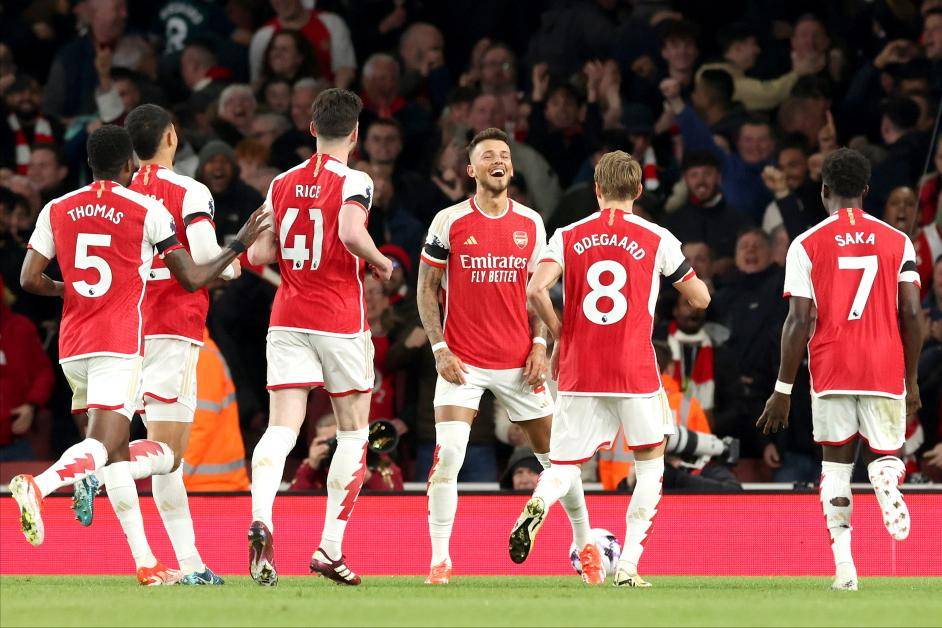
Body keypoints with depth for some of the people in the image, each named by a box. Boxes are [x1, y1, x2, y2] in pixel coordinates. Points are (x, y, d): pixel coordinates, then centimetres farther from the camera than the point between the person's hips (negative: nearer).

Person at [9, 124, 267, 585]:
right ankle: (39, 485, -43)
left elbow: (30, 279, 5)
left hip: (72, 347, 5)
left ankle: (146, 563, 13)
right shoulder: (148, 211, -2)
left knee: (117, 452, 13)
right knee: (102, 447, -14)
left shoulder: (56, 210, 8)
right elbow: (192, 278, 1)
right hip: (119, 346, -5)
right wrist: (240, 245, 15)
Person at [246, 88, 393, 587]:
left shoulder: (282, 183, 9)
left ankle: (260, 521, -32)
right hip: (340, 321, -4)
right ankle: (330, 549, 6)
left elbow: (258, 253, 8)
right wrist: (381, 262, -6)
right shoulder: (353, 181, -6)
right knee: (354, 433, 10)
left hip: (287, 321, 4)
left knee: (280, 430, -5)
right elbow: (351, 232, -24)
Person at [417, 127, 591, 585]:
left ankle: (584, 541, 24)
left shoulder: (530, 224, 6)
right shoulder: (449, 222, -2)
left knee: (554, 452, 7)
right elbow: (426, 289, 1)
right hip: (462, 362, -3)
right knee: (448, 456, -16)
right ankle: (439, 560, -9)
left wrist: (539, 345, 0)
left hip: (518, 363, 3)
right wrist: (440, 348, -8)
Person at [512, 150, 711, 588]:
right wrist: (692, 281, 32)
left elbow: (536, 290, -9)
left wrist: (559, 335, 7)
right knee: (651, 466, 13)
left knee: (565, 465, 10)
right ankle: (627, 566, 1)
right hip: (635, 371, -2)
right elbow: (700, 298, 9)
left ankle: (539, 503, -27)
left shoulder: (568, 237, 5)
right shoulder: (657, 239, 2)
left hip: (578, 372, 2)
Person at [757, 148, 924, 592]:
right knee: (885, 452, 13)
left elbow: (799, 321, -5)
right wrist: (912, 381, 11)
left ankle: (843, 564, -4)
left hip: (830, 372, -1)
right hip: (885, 371, 1)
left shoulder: (807, 245, -1)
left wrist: (783, 390, 0)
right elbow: (912, 315, 1)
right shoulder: (897, 241, 4)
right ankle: (887, 480, -27)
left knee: (836, 462, 10)